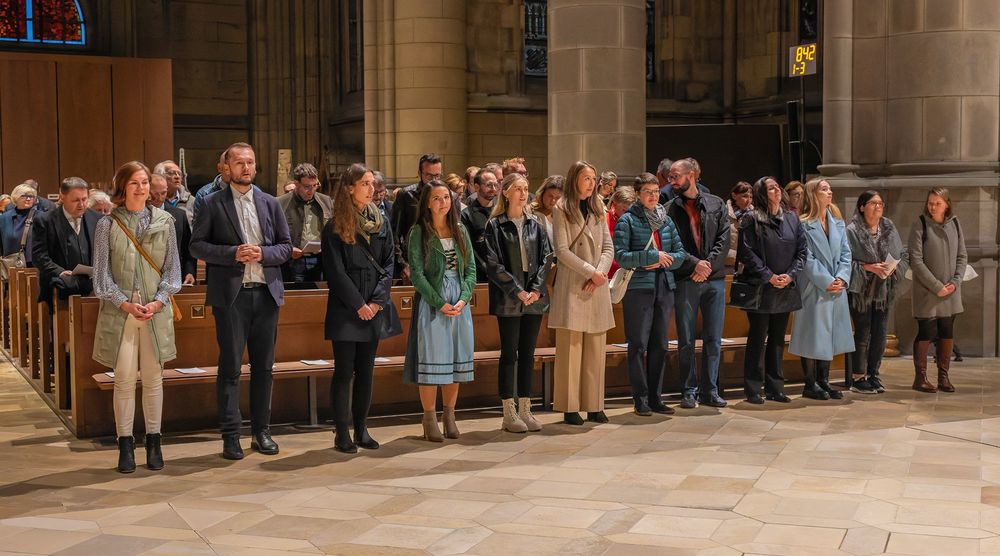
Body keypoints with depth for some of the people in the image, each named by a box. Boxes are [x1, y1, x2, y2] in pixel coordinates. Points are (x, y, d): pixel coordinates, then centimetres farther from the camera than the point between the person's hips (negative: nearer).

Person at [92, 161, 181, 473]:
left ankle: (153, 442, 14)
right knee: (124, 379, -2)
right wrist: (125, 304, -9)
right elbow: (102, 273, 1)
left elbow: (172, 268, 7)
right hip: (119, 311, -1)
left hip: (156, 311, 1)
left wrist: (158, 301, -7)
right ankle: (125, 445, 6)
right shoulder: (108, 225, 3)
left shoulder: (164, 222, 7)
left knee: (153, 378, 5)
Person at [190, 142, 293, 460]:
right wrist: (233, 253, -14)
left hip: (266, 292, 3)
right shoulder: (213, 204, 3)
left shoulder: (270, 203, 12)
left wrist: (263, 253, -8)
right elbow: (197, 245, -1)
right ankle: (231, 436, 5)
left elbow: (286, 246, 12)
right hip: (231, 294, -3)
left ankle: (261, 431, 18)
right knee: (230, 367, -2)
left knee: (263, 366, 8)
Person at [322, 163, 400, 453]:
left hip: (374, 309, 4)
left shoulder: (381, 223, 9)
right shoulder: (335, 228, -4)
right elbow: (335, 271, -8)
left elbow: (389, 264, 5)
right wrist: (358, 304, -12)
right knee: (344, 371, -1)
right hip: (345, 310, -4)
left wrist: (377, 300, -6)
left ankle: (361, 429, 17)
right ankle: (342, 432, 6)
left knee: (365, 371, 9)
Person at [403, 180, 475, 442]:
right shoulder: (418, 232, -2)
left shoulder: (460, 230, 10)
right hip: (430, 302, -4)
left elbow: (471, 269, 8)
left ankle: (449, 417, 15)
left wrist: (463, 299, -7)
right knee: (431, 359, -3)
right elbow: (416, 273, -8)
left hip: (459, 301, 4)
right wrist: (440, 303, -13)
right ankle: (430, 420, 4)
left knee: (457, 360, 5)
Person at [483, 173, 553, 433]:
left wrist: (536, 288, -8)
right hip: (508, 299, -4)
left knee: (527, 353, 8)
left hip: (534, 297, 4)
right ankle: (509, 413, 6)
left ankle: (525, 409, 15)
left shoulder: (535, 225, 10)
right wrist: (517, 291, -14)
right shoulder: (495, 225, -2)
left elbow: (546, 258, 6)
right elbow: (493, 264, -8)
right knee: (509, 353, 0)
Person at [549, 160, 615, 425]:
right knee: (571, 347, -4)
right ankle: (570, 407, 0)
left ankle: (594, 406, 10)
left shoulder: (597, 210, 16)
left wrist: (600, 273, -7)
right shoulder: (562, 210, -1)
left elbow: (608, 247, 10)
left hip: (598, 287, 5)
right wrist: (590, 271, -14)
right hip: (572, 287, -5)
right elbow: (562, 251, -9)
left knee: (596, 349, 5)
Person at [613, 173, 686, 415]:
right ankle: (640, 399, 6)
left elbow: (680, 252, 12)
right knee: (639, 345, -2)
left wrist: (665, 260, -8)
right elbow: (620, 256, -12)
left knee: (660, 345, 10)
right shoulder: (627, 220, -3)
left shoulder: (666, 220, 12)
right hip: (638, 288, -5)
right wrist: (652, 256, -15)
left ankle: (655, 397, 19)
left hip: (664, 287, 5)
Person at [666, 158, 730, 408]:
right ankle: (689, 391, 10)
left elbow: (724, 239, 1)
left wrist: (708, 264, -11)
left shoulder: (716, 204, 9)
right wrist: (695, 264, -15)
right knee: (686, 340, 2)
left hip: (714, 278, 2)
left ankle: (709, 390, 14)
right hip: (685, 281, -2)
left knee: (713, 339, 6)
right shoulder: (670, 209, 4)